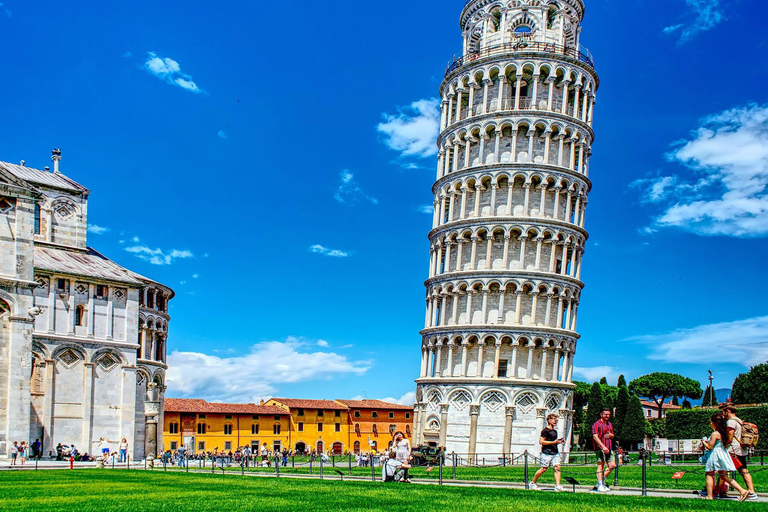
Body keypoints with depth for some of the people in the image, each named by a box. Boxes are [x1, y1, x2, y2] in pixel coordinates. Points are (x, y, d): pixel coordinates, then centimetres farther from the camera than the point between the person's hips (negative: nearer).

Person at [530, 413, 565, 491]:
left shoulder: (555, 431, 18)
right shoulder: (545, 431, -8)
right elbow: (541, 441, -15)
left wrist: (559, 442, 12)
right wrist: (554, 442, -18)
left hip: (555, 453, 8)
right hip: (547, 453, -8)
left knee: (557, 467, -8)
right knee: (544, 469, -1)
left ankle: (557, 486, -12)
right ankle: (533, 483, 16)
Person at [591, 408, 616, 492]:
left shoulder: (609, 424, 19)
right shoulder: (597, 424, -6)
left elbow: (613, 435, 29)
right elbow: (595, 437, -16)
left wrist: (610, 435, 2)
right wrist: (603, 446, -25)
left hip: (609, 449, 8)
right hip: (600, 448, -8)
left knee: (612, 465, 3)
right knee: (600, 466, -7)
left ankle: (602, 481, 17)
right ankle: (600, 486, -4)